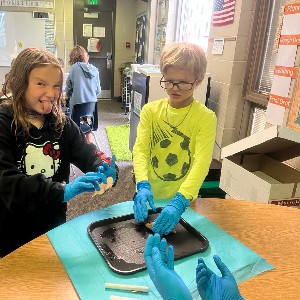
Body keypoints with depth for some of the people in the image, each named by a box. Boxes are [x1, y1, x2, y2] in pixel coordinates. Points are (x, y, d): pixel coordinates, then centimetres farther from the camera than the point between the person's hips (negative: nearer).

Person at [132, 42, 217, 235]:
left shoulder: (206, 117, -12)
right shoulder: (151, 110, -5)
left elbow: (201, 163, -21)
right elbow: (140, 149, -12)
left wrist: (179, 202, -33)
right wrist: (143, 186, -29)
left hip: (183, 200, -2)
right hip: (149, 197, 2)